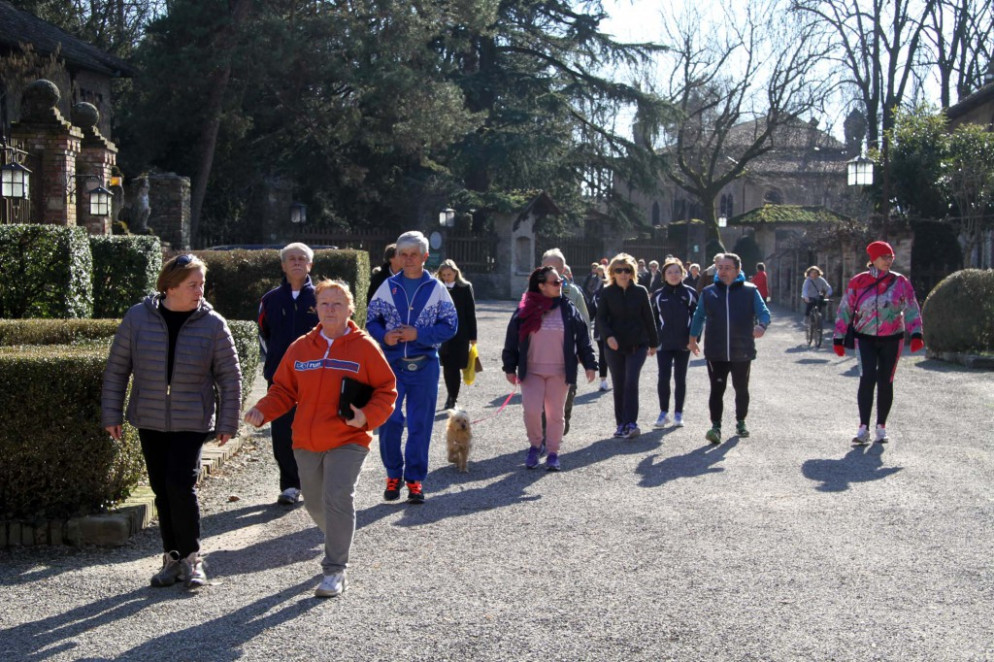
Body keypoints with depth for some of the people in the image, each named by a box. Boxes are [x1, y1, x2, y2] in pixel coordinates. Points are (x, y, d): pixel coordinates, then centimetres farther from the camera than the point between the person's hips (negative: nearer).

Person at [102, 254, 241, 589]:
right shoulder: (138, 317, -4)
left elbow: (230, 377, -1)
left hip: (192, 423, -2)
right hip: (149, 422, 2)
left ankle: (191, 558, 5)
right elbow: (117, 368, 3)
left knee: (181, 486, -12)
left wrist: (227, 423, -2)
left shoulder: (213, 324, -6)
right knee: (162, 491, 8)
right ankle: (171, 559, 21)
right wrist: (111, 414, 3)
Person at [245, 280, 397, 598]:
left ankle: (335, 571, -10)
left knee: (337, 498, -19)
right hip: (307, 442, 5)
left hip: (348, 441, -4)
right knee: (315, 504, 14)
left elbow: (386, 390, 0)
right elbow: (284, 390, 12)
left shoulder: (364, 347, -3)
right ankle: (339, 545, 42)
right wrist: (262, 411, -7)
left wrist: (367, 415, -17)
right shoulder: (300, 348, 7)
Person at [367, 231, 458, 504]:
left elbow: (450, 325, -1)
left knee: (420, 424, 3)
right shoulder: (388, 286, 6)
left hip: (424, 366, -1)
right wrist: (384, 336, -12)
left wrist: (419, 334, -13)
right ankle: (393, 475, 16)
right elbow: (372, 320, 9)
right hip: (391, 365, 1)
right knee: (389, 421, -1)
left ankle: (415, 480, 14)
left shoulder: (436, 288, 2)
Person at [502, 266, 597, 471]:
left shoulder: (568, 309, 3)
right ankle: (535, 445, 15)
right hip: (531, 371, -1)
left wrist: (589, 364, 2)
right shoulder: (525, 310, 0)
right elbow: (512, 340, 4)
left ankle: (553, 452, 18)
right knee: (531, 410, -10)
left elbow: (582, 337, 6)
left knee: (555, 413, 5)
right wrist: (510, 367, 2)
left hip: (559, 372, 1)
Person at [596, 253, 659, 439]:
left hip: (637, 345, -1)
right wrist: (608, 336, -21)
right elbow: (601, 319, -4)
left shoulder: (640, 292, 2)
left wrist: (653, 343, 13)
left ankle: (631, 423, -13)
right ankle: (621, 424, 15)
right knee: (618, 385, 6)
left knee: (631, 382, -13)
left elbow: (648, 318, 9)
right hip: (615, 346, 1)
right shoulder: (607, 293, 1)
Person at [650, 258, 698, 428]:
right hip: (664, 344, 0)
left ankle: (678, 414, 17)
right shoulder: (658, 296, 3)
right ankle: (664, 413, 6)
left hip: (683, 344, 0)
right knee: (663, 378, -6)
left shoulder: (690, 293, 1)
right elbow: (652, 320, 7)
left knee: (680, 379, 8)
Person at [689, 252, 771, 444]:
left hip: (742, 352, 0)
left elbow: (763, 312, -6)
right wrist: (693, 338, 15)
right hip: (716, 353, 0)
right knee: (716, 390, -5)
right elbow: (699, 316, 15)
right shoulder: (709, 292, 6)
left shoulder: (750, 291, -1)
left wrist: (761, 326, -27)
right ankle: (716, 426, -4)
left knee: (741, 389, 15)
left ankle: (740, 422, 33)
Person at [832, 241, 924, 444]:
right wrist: (839, 338, 1)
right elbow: (845, 310, 4)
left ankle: (881, 428, 20)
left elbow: (911, 309, -2)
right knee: (867, 378, -14)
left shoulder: (900, 282, 0)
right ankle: (863, 428, -12)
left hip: (892, 339, 1)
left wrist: (916, 333, -15)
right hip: (866, 338, -1)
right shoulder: (858, 282, -1)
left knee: (885, 382, 6)